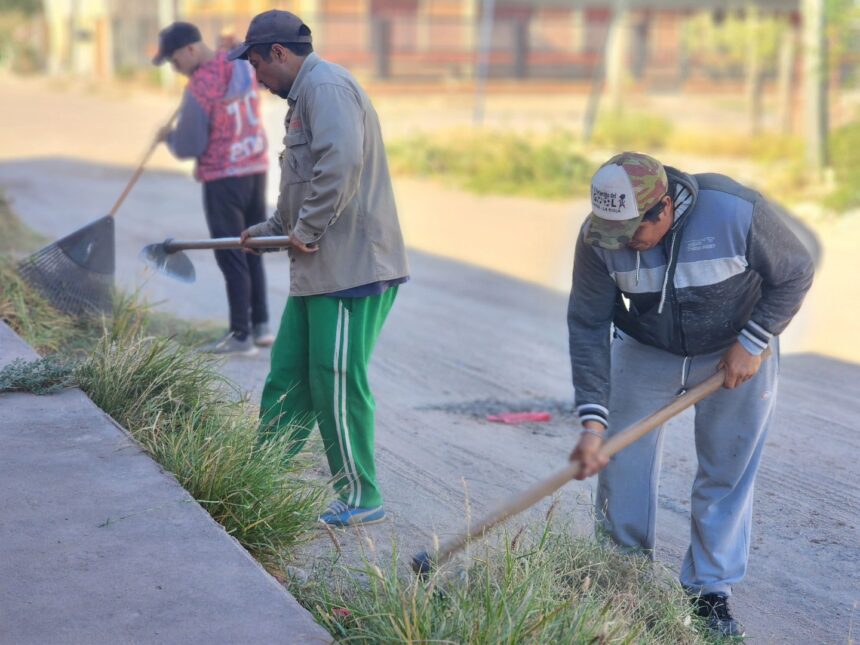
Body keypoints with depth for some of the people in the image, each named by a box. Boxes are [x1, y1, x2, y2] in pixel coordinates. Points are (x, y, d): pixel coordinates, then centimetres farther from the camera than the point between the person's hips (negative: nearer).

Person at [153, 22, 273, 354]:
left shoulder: (198, 89, -19)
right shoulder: (242, 64, 2)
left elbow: (189, 147, -15)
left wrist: (168, 136, 4)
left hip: (223, 178, -7)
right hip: (257, 168, 7)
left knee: (231, 258, 0)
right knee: (252, 253, 16)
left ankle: (241, 335, 2)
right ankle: (261, 325, 20)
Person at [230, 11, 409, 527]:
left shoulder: (326, 86, -12)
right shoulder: (305, 95, 22)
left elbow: (341, 162, -28)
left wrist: (307, 230, -19)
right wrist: (270, 230, 26)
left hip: (352, 270, -11)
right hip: (318, 271, 11)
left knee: (337, 384, -4)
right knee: (288, 378, 14)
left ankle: (361, 499, 7)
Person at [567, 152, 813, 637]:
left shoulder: (738, 211, -30)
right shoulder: (600, 237, -23)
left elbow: (796, 274, -13)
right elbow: (588, 326, -18)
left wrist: (752, 344, -18)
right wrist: (593, 422, -24)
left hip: (738, 353, -1)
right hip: (644, 351, 2)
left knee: (728, 474, 1)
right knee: (621, 465, 0)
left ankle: (711, 593, 16)